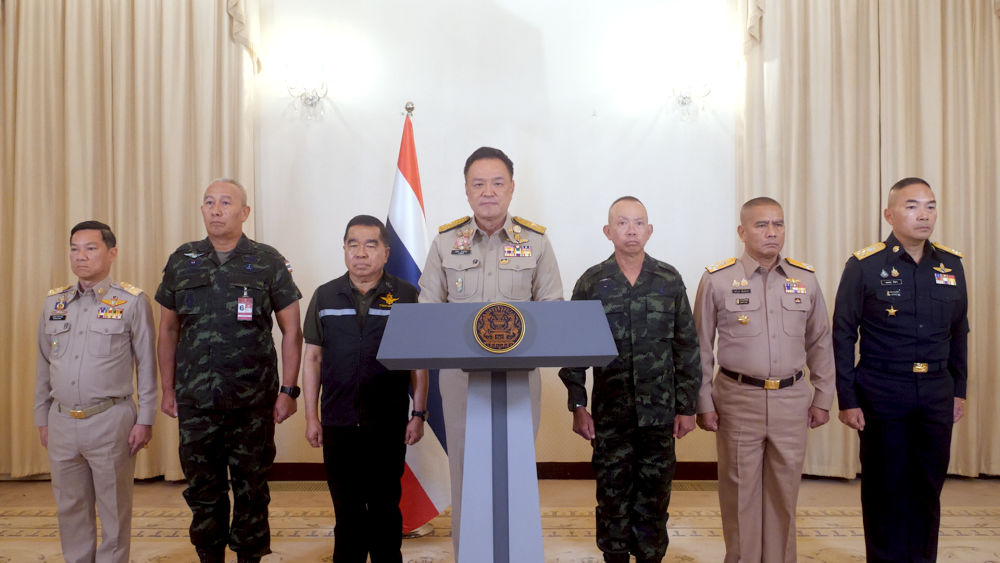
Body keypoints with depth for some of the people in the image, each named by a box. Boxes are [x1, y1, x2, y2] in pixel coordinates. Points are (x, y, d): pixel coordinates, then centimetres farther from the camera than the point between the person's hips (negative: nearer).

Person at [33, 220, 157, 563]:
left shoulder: (132, 302, -5)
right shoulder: (54, 303, 8)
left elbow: (146, 365, -4)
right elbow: (43, 366, 14)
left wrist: (145, 419, -6)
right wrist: (42, 418, 13)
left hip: (110, 420, -4)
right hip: (61, 422, 4)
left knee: (114, 508, 6)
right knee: (70, 508, 15)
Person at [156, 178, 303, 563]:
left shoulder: (268, 262, -1)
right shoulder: (181, 261, 7)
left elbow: (291, 331, -1)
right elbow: (168, 329, 12)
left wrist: (288, 390, -6)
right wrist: (167, 389, 9)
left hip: (253, 402, -2)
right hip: (194, 402, 2)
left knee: (251, 488, 8)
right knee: (202, 489, 12)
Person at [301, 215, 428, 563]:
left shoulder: (405, 296, 0)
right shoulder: (325, 296, 6)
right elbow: (313, 358, 8)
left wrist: (419, 414, -2)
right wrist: (311, 416, 4)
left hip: (388, 423, -1)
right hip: (339, 422, 2)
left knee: (385, 506, 9)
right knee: (346, 508, 11)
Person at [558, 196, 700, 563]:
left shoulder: (669, 280, 2)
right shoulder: (591, 283, 0)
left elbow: (687, 347, 5)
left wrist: (687, 406, 3)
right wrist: (578, 406, -4)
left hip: (660, 411, 1)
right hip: (609, 412, 0)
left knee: (654, 494, 10)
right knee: (613, 493, 9)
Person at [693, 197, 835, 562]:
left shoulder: (806, 279, 4)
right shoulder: (717, 280, -5)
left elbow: (820, 344, 12)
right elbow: (700, 349, -1)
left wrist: (822, 398, 10)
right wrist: (703, 403, -2)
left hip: (791, 399, 3)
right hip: (738, 399, -2)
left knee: (784, 492, 13)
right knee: (740, 492, 8)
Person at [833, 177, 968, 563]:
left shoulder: (950, 265, 6)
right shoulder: (864, 266, -7)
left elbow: (959, 333, 14)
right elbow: (842, 336, -7)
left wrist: (958, 390, 12)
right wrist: (847, 400, -9)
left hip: (936, 393, 4)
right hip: (882, 393, -4)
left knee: (928, 488, 12)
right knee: (884, 487, 7)